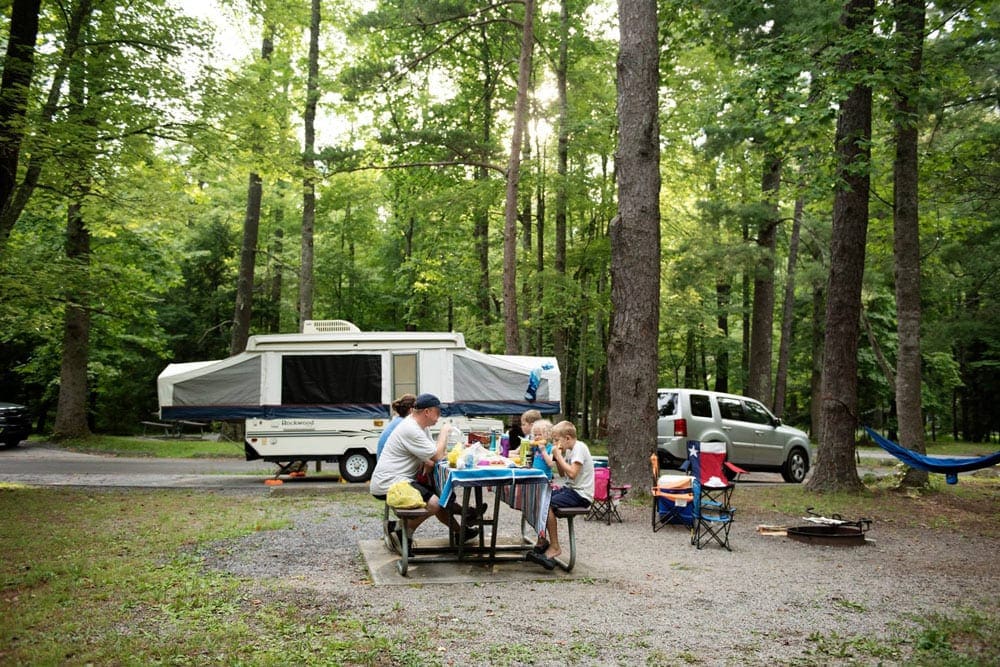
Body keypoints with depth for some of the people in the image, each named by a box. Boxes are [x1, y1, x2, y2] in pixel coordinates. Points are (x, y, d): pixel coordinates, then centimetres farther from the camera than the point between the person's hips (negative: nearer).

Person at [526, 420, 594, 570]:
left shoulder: (579, 448, -14)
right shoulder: (569, 450, 15)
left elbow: (572, 473, -24)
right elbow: (562, 473, 20)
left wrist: (559, 456, -16)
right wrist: (556, 457, 5)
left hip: (581, 494, -10)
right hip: (570, 489, 10)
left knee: (547, 504, -25)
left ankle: (554, 547, -16)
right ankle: (542, 540, 16)